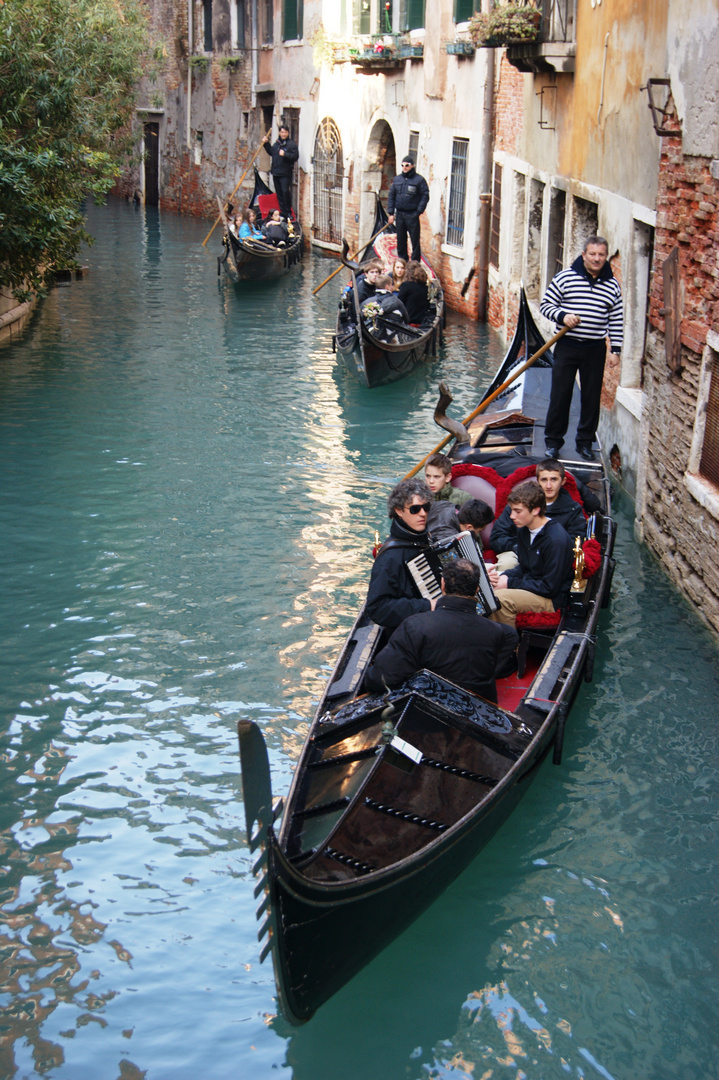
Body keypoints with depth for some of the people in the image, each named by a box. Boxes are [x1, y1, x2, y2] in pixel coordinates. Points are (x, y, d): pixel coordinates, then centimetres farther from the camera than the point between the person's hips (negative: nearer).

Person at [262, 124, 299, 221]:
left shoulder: (292, 144, -6)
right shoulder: (277, 143, 14)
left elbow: (295, 156, -14)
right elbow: (271, 152, 30)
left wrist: (285, 154, -23)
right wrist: (266, 143, 22)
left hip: (285, 173, -7)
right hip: (275, 172, 7)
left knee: (285, 191, -13)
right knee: (279, 193, 9)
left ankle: (288, 212, -2)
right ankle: (283, 212, 17)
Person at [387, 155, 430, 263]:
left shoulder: (419, 180, -4)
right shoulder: (397, 179, 11)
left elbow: (425, 197, -6)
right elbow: (391, 196, 14)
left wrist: (418, 212, -13)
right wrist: (390, 213, 7)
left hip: (412, 215, -5)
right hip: (399, 214, 5)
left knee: (415, 240, -3)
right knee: (400, 240, 10)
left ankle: (415, 262, 2)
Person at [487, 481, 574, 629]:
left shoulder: (556, 539, -22)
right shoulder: (523, 530, 5)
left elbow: (550, 587, -20)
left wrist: (509, 583, -17)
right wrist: (503, 576, -6)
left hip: (552, 599, -8)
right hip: (529, 586, 8)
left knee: (501, 598, -29)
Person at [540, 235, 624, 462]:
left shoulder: (612, 285, 5)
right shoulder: (564, 277, -3)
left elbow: (616, 320, 8)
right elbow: (545, 304, 1)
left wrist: (616, 349, 3)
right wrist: (562, 315, -17)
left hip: (595, 350, 2)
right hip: (567, 346, -2)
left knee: (592, 397, 7)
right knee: (560, 395, 1)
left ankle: (585, 442, 19)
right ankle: (553, 441, 13)